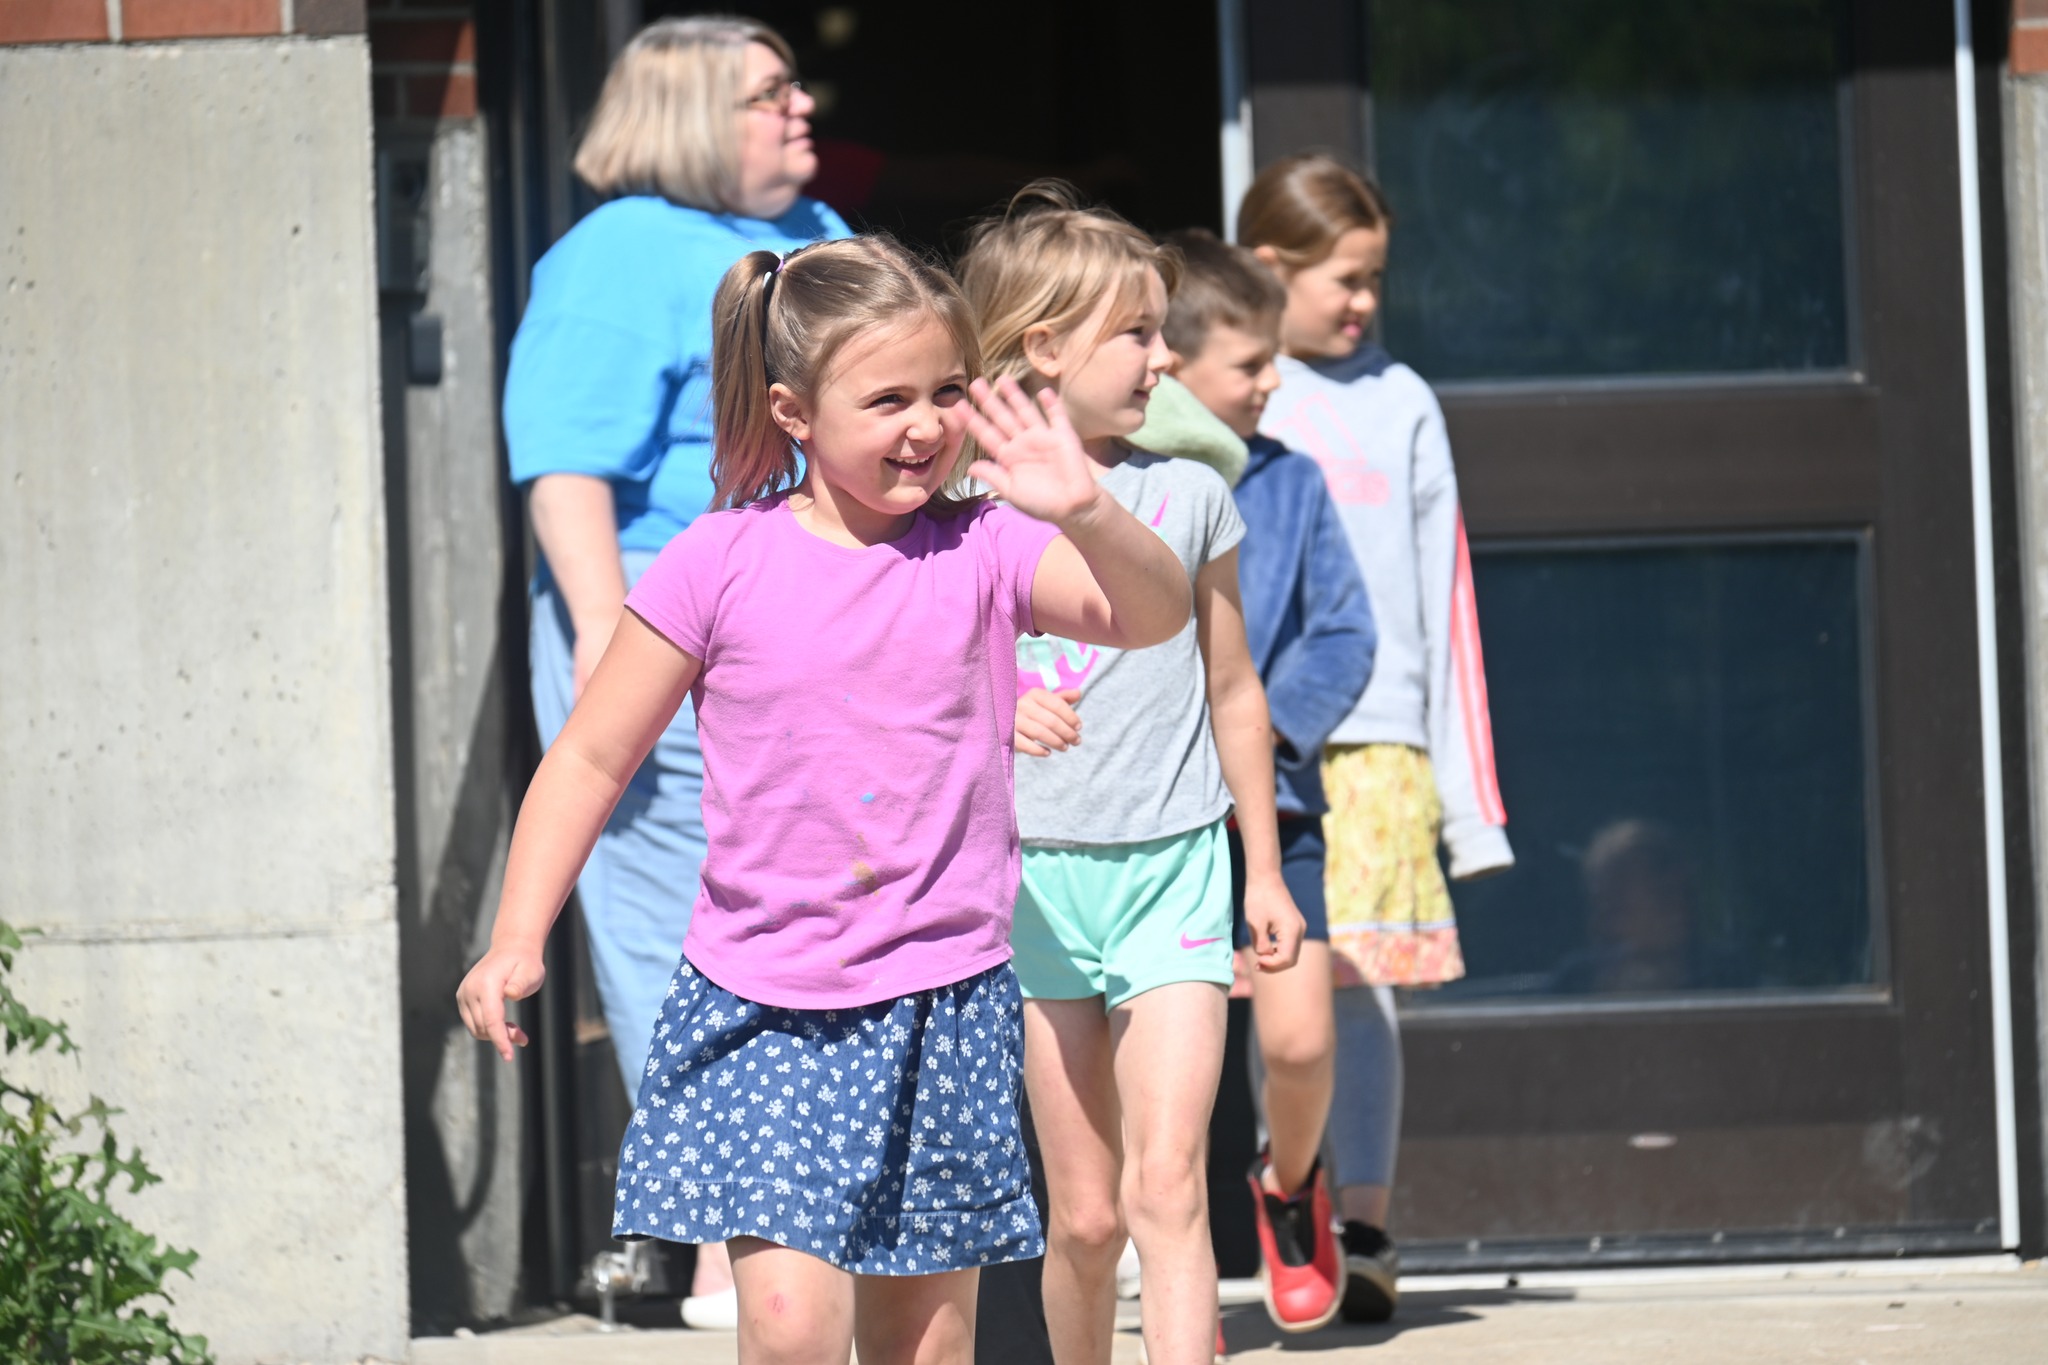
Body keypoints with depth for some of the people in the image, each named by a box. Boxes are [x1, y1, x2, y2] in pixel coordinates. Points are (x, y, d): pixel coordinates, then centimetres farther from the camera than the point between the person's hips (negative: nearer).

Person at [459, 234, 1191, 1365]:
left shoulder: (983, 553, -1)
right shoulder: (722, 565, -4)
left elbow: (1155, 617, -15)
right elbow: (592, 756, 3)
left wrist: (1085, 514, -34)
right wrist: (516, 941, -4)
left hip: (943, 1005, 2)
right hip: (760, 1013, -2)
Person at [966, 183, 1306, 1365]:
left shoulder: (1188, 494, 5)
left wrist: (1265, 868, 17)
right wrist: (996, 712, -27)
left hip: (1176, 867, 0)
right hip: (1037, 872, 0)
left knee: (1167, 1186, -13)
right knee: (1083, 1215, 5)